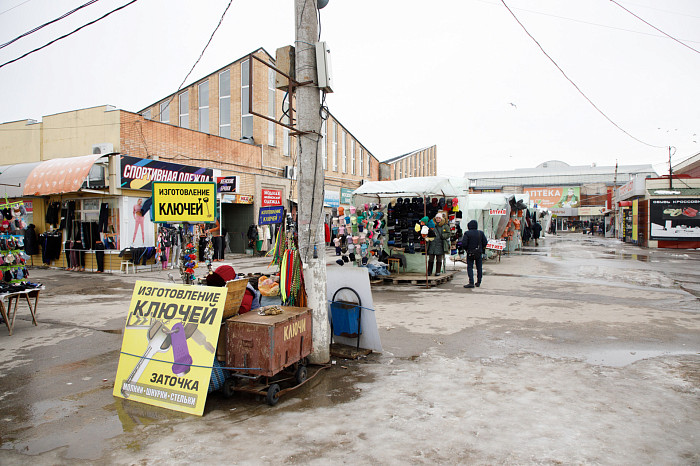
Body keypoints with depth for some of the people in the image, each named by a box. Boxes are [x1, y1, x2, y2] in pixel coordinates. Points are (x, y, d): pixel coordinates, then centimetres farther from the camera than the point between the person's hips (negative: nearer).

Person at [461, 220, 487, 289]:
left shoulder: (467, 233, -11)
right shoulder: (481, 233, 0)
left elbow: (464, 244, -15)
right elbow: (485, 242, 1)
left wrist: (467, 248, 5)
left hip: (470, 253, -3)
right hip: (479, 253, 4)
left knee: (470, 267, 0)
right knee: (479, 267, 14)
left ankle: (471, 283, -10)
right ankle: (478, 282, 21)